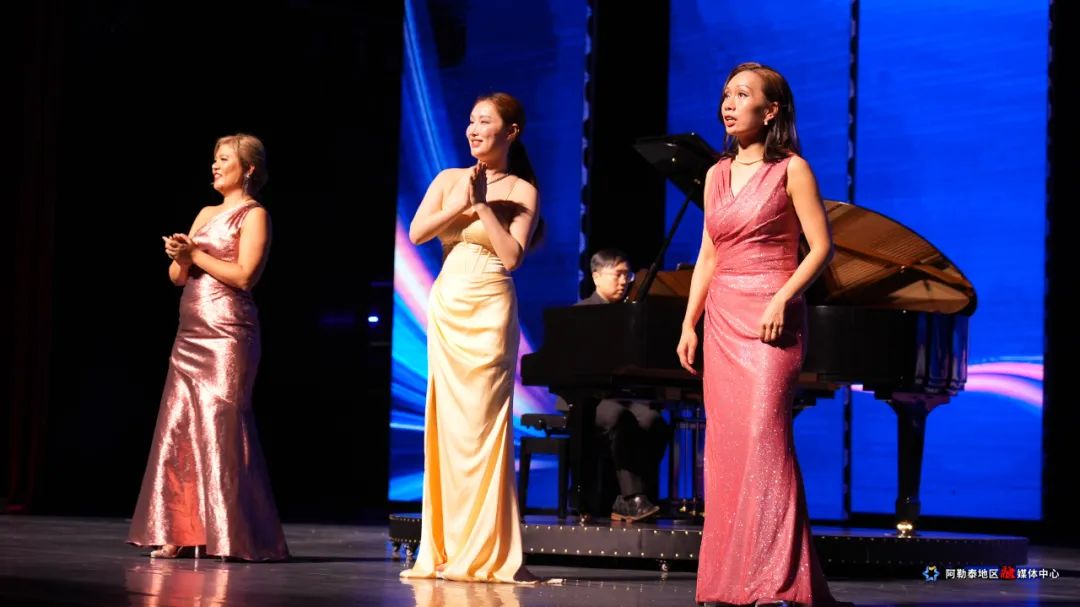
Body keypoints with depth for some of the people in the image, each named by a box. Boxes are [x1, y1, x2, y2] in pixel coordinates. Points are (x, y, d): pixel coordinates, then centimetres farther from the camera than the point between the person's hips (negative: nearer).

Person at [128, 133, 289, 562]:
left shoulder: (254, 215, 0)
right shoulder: (206, 214, 20)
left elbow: (244, 274, -13)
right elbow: (177, 277, 17)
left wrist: (195, 253, -10)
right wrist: (180, 258, -5)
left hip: (227, 334, -8)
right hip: (191, 333, 8)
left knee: (220, 428, -10)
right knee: (179, 427, 1)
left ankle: (232, 535, -8)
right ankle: (182, 533, 2)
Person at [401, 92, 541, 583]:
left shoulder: (521, 191, 0)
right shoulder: (448, 179, 11)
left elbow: (512, 257, -10)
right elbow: (416, 233, 0)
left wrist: (484, 204, -10)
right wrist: (461, 205, -9)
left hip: (489, 312, -4)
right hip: (446, 308, 4)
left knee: (481, 425, -7)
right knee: (446, 423, 4)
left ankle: (487, 554, -3)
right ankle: (446, 549, 9)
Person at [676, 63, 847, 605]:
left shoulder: (790, 169, -2)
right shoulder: (718, 174, 15)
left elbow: (821, 247, -7)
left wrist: (782, 299, -19)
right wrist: (689, 324, 10)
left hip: (770, 319, -6)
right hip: (723, 321, 6)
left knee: (765, 436, -16)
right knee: (724, 443, 2)